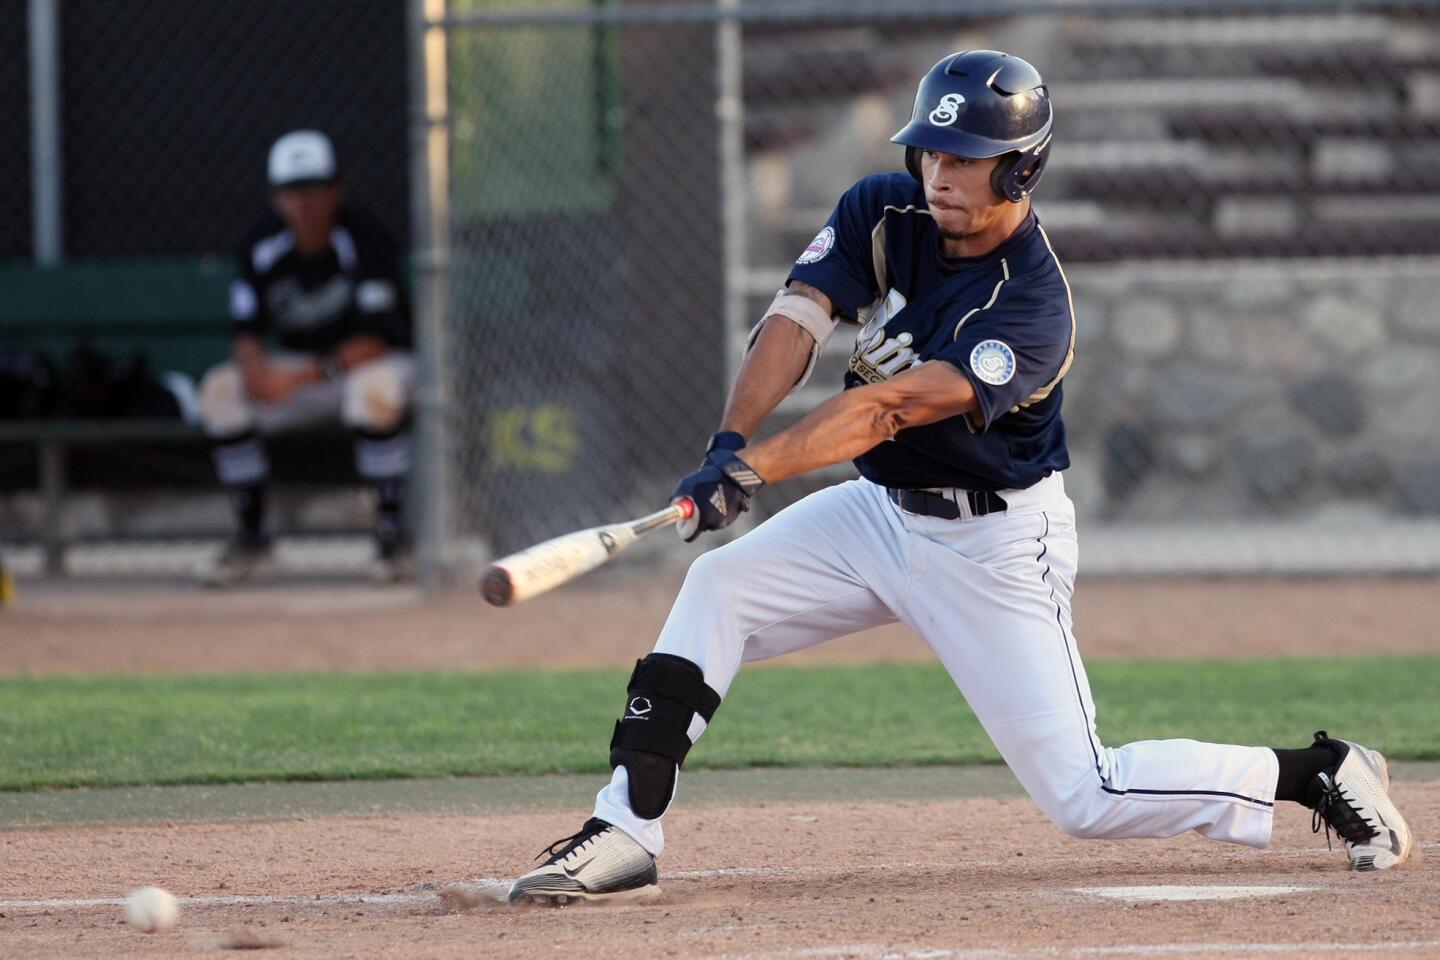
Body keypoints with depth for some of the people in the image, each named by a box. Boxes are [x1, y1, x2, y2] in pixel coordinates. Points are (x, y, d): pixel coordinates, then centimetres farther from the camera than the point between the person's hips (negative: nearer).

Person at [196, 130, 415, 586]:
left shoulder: (364, 238, -21)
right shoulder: (263, 245, -6)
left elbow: (376, 339, -25)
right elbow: (247, 330, -5)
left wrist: (311, 374, -36)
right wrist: (253, 364, -30)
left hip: (371, 360, -5)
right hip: (299, 368, 5)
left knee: (375, 388, -40)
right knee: (221, 390, -20)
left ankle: (391, 532, -25)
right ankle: (251, 538, -10)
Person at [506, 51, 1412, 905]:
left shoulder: (1033, 308, -26)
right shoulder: (884, 214, -7)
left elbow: (894, 405, -37)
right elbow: (796, 321, -20)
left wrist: (759, 468, -48)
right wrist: (731, 443, -37)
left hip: (997, 545, -6)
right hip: (881, 512, 6)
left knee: (1085, 795, -8)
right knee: (717, 586, -13)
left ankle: (1316, 775, 10)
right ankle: (625, 839, -13)